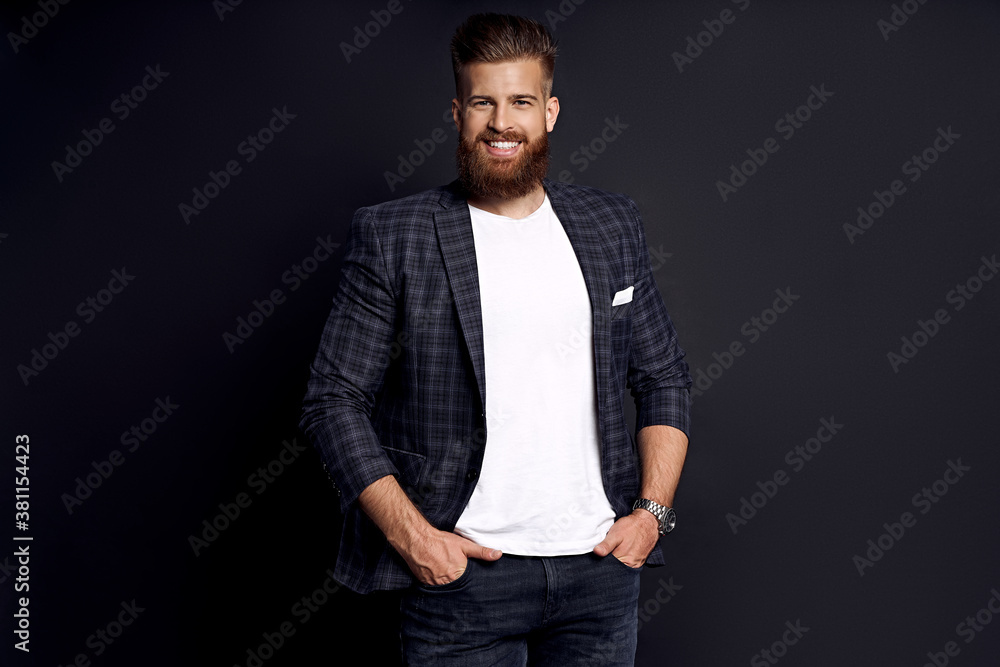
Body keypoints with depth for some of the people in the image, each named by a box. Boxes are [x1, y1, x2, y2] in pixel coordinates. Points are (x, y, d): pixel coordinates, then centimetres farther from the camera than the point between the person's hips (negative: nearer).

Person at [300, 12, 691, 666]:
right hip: (462, 570, -3)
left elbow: (665, 377, 12)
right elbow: (333, 399, -4)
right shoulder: (393, 237, -4)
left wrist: (653, 511, 1)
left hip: (601, 566, 3)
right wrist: (409, 534, -11)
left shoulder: (613, 224, 7)